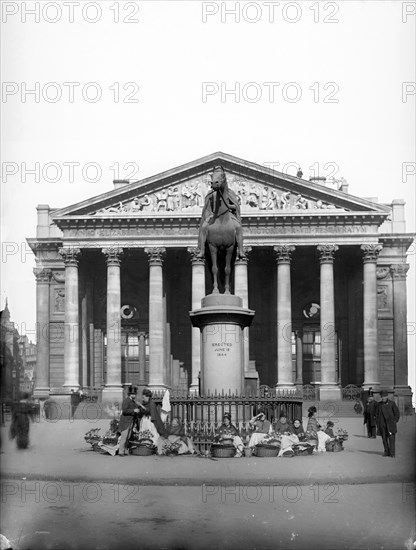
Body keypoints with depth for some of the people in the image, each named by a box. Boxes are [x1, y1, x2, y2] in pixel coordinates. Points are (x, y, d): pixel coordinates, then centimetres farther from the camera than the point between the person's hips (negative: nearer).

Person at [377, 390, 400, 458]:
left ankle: (392, 453, -7)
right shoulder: (379, 404, 7)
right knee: (384, 438, 4)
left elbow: (397, 413, 2)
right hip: (382, 425, 3)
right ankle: (386, 452, 13)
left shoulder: (392, 403, -2)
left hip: (390, 424, -3)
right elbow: (378, 414, 13)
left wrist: (395, 421, -4)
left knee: (391, 438, -8)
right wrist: (378, 424, 8)